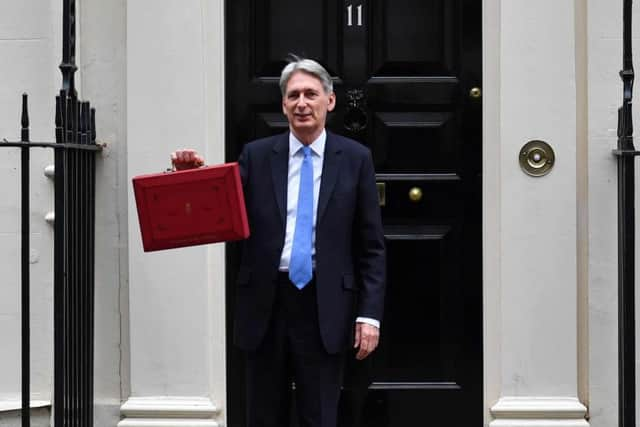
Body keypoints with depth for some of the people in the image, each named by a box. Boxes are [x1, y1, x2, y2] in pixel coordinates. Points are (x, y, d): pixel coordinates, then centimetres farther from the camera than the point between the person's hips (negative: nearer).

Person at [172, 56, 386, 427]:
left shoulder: (355, 158, 2)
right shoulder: (256, 156, 5)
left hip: (324, 307, -1)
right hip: (266, 303, 2)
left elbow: (371, 246, 2)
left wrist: (370, 313, -5)